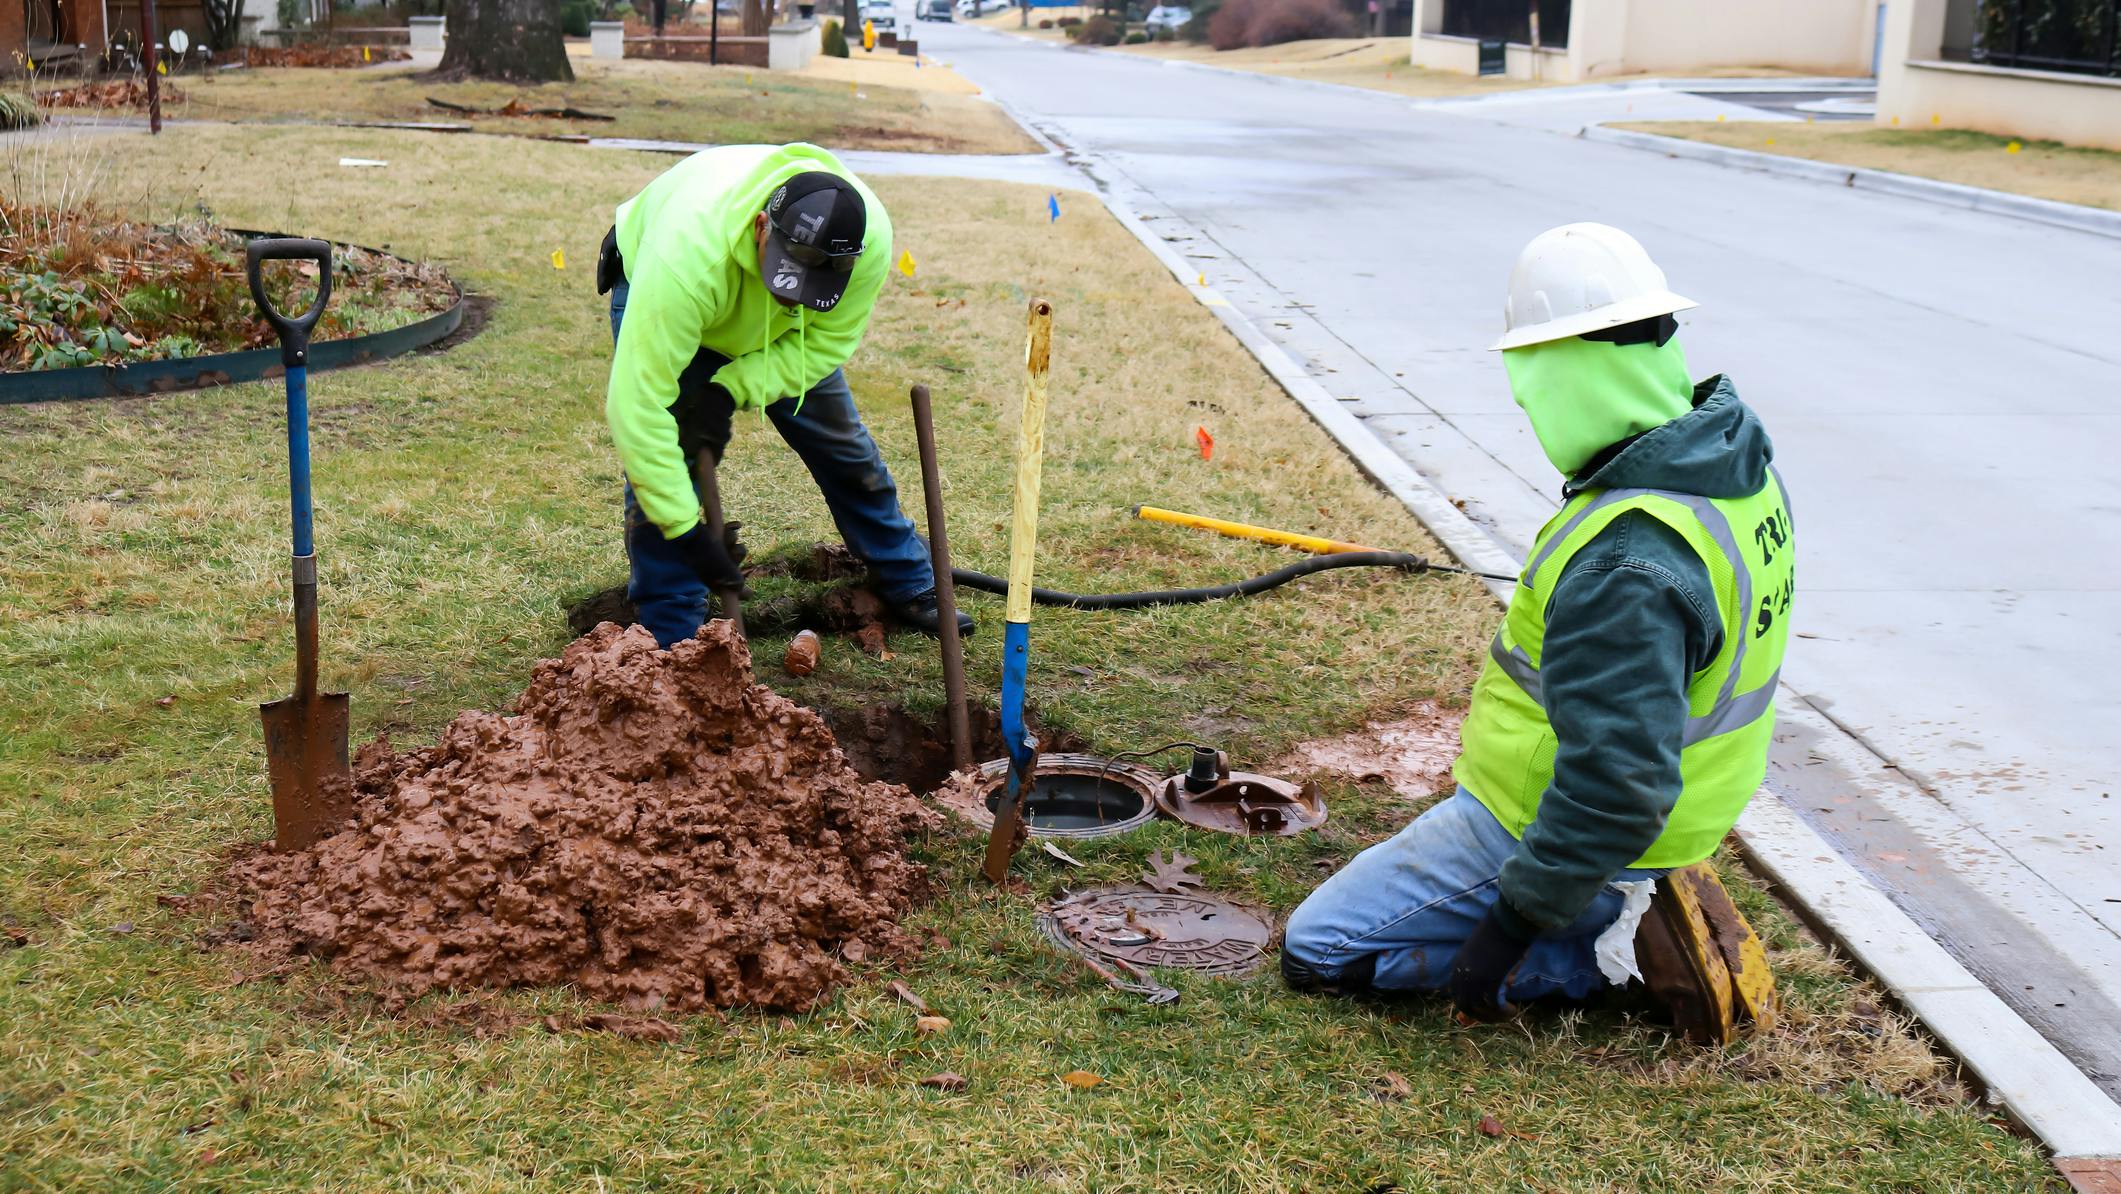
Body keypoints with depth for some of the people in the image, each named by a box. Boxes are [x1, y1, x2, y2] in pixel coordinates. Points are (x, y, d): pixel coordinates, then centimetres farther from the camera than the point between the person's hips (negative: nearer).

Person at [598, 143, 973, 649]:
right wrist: (687, 530, -42)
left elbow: (828, 340, -18)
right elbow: (637, 402, -44)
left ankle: (911, 588, 27)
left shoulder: (871, 237, -36)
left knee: (844, 446, 8)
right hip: (653, 285, -3)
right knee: (662, 463, -17)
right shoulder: (690, 252, -48)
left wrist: (732, 390, -32)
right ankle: (672, 639, -4)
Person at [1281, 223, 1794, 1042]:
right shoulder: (1732, 459, -3)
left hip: (1542, 831, -10)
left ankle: (1615, 943, -5)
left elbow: (1618, 782, -34)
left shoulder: (1624, 562, -34)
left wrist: (1511, 925, -25)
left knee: (1318, 951, 0)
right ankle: (1638, 911, 11)